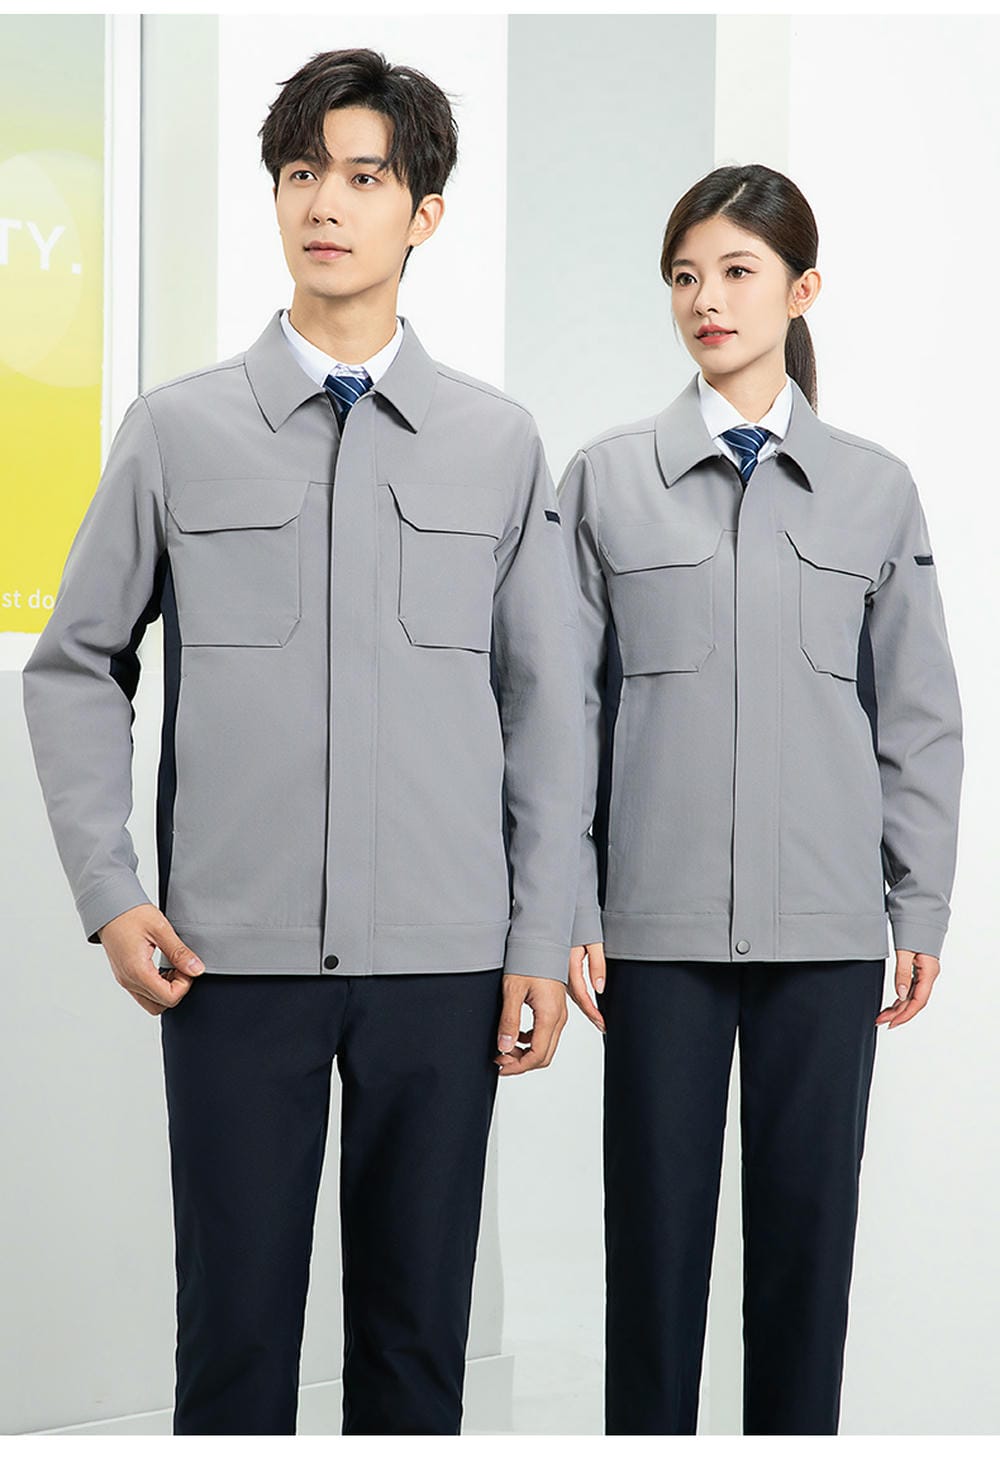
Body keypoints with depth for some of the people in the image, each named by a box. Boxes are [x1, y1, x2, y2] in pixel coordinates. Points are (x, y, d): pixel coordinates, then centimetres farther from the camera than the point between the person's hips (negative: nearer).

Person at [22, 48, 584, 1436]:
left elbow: (545, 703, 8)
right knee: (234, 1323, 4)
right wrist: (109, 896, -1)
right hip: (235, 955, 0)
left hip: (441, 958, 1)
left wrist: (543, 939, 2)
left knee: (417, 1326, 8)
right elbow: (76, 667, 9)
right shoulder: (177, 430, 5)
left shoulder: (500, 444, 7)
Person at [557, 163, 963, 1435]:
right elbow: (567, 705, 2)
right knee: (657, 1212, 6)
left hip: (825, 918, 1)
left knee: (808, 1212, 8)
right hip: (662, 915, -1)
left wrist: (923, 907, 4)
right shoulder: (607, 480, 2)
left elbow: (918, 713, 7)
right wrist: (568, 909, -2)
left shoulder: (876, 489, 5)